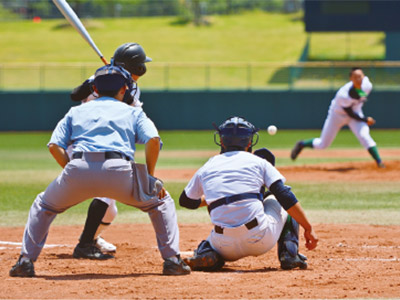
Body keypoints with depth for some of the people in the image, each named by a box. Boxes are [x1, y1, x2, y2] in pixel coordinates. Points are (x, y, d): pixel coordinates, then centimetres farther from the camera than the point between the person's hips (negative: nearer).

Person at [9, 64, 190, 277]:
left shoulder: (76, 111, 30)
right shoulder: (132, 112, 26)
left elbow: (55, 145, 16)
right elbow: (153, 139, 7)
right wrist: (149, 177, 15)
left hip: (78, 170, 1)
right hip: (118, 170, -1)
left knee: (43, 206, 29)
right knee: (160, 201, 23)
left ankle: (26, 261, 15)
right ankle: (172, 261, 11)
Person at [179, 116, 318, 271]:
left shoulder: (206, 168, 14)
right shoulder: (258, 162, 7)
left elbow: (186, 201, 29)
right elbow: (284, 196, -2)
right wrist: (308, 228, 3)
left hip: (227, 248, 2)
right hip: (260, 239, -2)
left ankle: (206, 254, 0)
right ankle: (289, 254, 8)